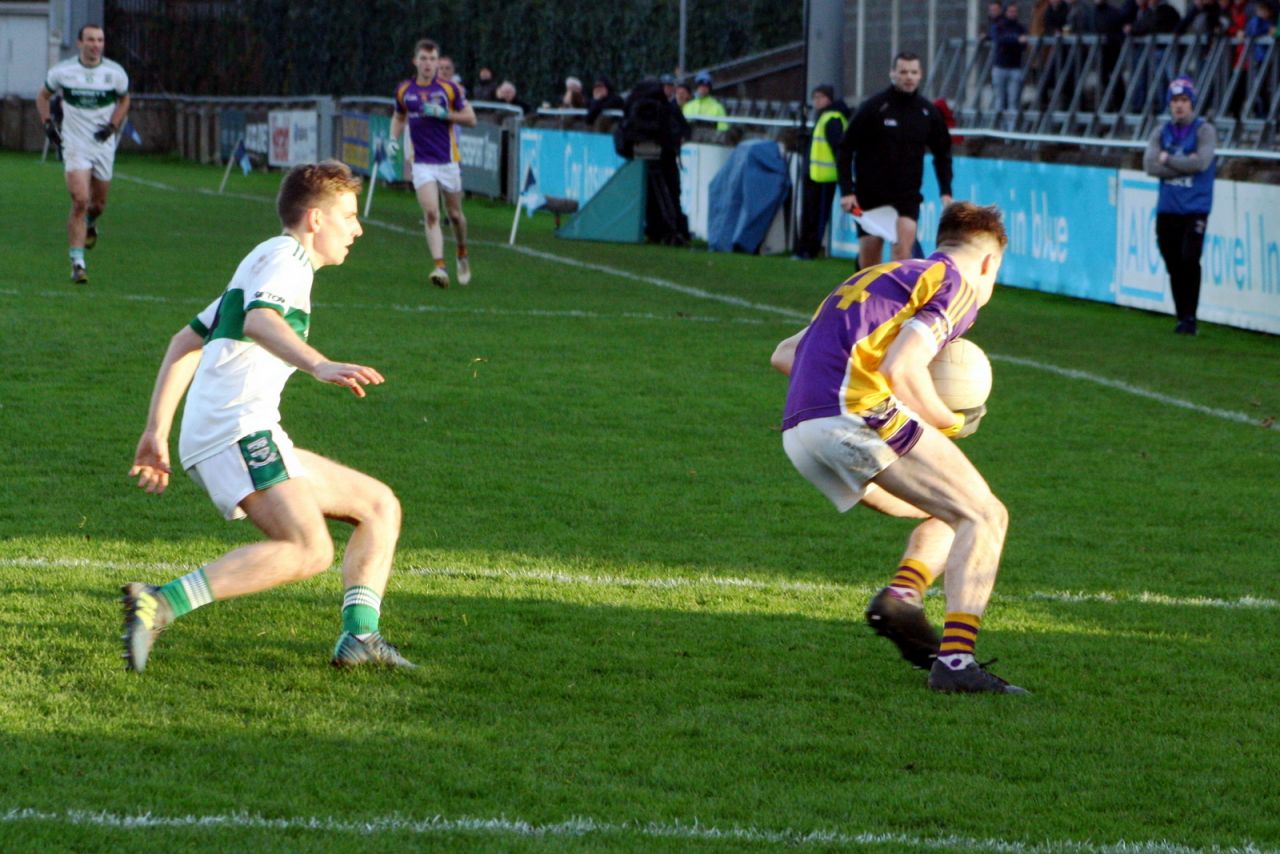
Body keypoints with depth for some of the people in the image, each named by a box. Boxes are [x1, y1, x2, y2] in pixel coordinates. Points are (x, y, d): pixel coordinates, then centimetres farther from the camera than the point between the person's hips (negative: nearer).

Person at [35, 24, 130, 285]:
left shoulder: (115, 73, -4)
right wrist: (48, 123, -3)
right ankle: (77, 263, -14)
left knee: (98, 202, 12)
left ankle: (90, 225, 50)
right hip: (75, 144, -3)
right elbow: (43, 96, 11)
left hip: (104, 145, 3)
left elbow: (124, 100, 13)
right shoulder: (62, 71, -6)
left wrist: (113, 126, -3)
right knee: (80, 200, -17)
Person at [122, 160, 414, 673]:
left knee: (380, 505, 12)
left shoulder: (264, 261, 30)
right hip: (239, 427, -10)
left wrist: (156, 433, 32)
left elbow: (187, 340, 33)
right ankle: (160, 605, -34)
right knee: (309, 551, -26)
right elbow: (259, 321, -24)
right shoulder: (285, 257, -1)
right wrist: (319, 365, -39)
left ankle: (359, 635, 0)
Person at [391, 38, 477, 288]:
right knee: (431, 213, -16)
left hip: (448, 161, 0)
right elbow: (398, 117, 22)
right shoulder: (404, 90, 4)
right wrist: (394, 139, 4)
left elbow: (471, 119, 0)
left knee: (455, 214, 12)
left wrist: (443, 113, -15)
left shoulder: (450, 88, -3)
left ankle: (462, 255, 39)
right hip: (422, 162, 0)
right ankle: (439, 267, -23)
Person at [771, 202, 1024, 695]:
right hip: (858, 414, -8)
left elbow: (784, 355, 29)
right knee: (984, 517, -3)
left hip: (797, 434, 8)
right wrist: (951, 422, 4)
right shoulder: (958, 287, 6)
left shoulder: (873, 278, 31)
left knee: (946, 514, 22)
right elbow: (900, 368, -11)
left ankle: (902, 594, -6)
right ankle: (955, 658, -19)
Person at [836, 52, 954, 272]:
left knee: (902, 250, -18)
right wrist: (846, 191, -12)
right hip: (870, 196, -1)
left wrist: (946, 192, 5)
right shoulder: (872, 108, -7)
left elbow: (942, 152, 16)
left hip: (908, 197, 1)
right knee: (869, 260, 4)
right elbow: (845, 150, -5)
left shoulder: (929, 112, 3)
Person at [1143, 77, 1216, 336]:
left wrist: (1167, 160, -6)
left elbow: (1201, 162, -16)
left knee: (1189, 260, -16)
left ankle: (1190, 318, -10)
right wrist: (1186, 164, -10)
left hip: (1195, 209, -4)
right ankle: (1182, 318, 12)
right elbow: (1150, 165, -4)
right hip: (1167, 208, 4)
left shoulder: (1204, 130, 0)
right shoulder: (1161, 132, 11)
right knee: (1174, 265, 3)